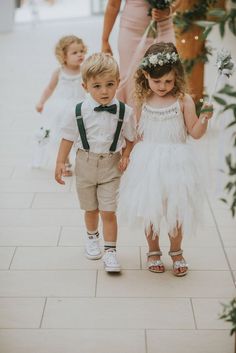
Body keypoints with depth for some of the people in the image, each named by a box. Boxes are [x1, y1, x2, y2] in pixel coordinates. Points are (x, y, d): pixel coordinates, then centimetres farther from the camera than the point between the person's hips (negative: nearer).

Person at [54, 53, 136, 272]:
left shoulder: (124, 112, -12)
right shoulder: (80, 111, -13)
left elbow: (130, 137, 3)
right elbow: (68, 137, -2)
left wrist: (125, 156, -11)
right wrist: (60, 163, -3)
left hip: (111, 166, -1)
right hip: (86, 164, 1)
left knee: (108, 211, -4)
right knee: (90, 209, 19)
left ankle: (110, 250, 9)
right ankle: (91, 237, 45)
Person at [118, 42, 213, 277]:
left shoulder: (183, 100, -8)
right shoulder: (143, 100, 0)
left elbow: (195, 133, -5)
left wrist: (204, 118, -21)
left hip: (174, 162, -2)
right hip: (147, 162, 2)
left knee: (176, 210, 7)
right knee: (149, 209, 10)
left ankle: (176, 251, 30)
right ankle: (153, 251, 31)